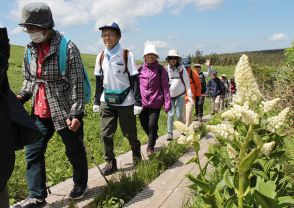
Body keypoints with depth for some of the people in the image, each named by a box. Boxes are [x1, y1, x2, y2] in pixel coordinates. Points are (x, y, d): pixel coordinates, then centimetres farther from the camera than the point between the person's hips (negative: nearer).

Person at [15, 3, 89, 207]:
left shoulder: (67, 48, -15)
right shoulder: (30, 49, 5)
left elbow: (77, 83, -16)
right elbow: (29, 79, 16)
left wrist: (76, 114, -19)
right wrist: (21, 97, -3)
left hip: (65, 111, -6)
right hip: (40, 113, 6)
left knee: (75, 151, 10)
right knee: (33, 151, 4)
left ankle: (81, 186, 34)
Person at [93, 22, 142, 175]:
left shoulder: (127, 55, -7)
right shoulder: (100, 57, 5)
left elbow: (135, 79, -7)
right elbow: (99, 81, 12)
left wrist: (138, 102, -11)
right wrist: (96, 101, 11)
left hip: (125, 101, -3)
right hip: (107, 101, 4)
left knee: (129, 133, 6)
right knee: (106, 134, 0)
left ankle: (137, 156, 31)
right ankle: (110, 163, 14)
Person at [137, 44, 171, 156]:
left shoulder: (160, 70, -2)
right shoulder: (140, 69, 4)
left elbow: (165, 87, -2)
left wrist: (167, 103, -5)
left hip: (155, 102, -3)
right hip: (142, 102, 3)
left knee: (152, 125, -2)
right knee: (144, 124, 12)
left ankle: (150, 147, 21)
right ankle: (153, 137, 44)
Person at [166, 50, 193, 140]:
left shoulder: (181, 69, -7)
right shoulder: (167, 69, -4)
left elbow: (187, 82, -3)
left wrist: (190, 95, -5)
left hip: (180, 94, -1)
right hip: (170, 95, 1)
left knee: (179, 115, -2)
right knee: (170, 114, -4)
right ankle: (170, 133, 5)